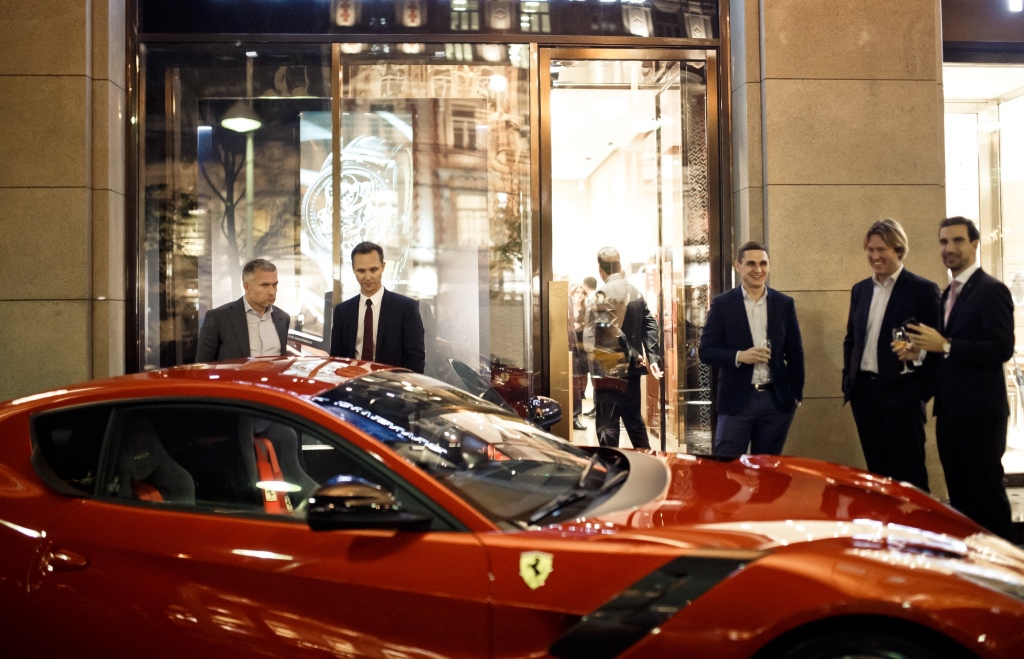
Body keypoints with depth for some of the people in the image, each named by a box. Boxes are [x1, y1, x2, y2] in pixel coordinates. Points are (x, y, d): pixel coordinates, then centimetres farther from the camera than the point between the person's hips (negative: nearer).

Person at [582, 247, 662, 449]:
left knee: (607, 424, -1)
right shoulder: (635, 292, 9)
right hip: (632, 369, 8)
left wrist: (634, 355, -10)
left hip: (609, 370, -7)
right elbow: (650, 325, 5)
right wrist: (652, 358, 0)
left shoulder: (603, 294, -13)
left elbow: (611, 332, -21)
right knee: (634, 419, 19)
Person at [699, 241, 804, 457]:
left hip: (777, 400, 2)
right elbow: (705, 350, -2)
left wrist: (796, 395, 7)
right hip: (736, 400, -2)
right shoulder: (722, 304, 0)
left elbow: (795, 353, 11)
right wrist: (739, 356, -17)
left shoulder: (785, 304, 7)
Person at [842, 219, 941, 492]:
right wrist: (847, 382, 10)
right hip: (864, 391, 5)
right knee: (876, 469, 12)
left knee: (909, 474, 1)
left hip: (902, 393, -5)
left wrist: (923, 391, -11)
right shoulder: (860, 290, 11)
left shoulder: (923, 289, -6)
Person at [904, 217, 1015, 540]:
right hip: (950, 410, 9)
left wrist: (944, 345, -23)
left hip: (980, 411, -8)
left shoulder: (992, 290, -11)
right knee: (959, 492, 15)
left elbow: (1002, 348, -21)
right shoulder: (949, 293, 15)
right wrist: (924, 350, 1)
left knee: (986, 492, 0)